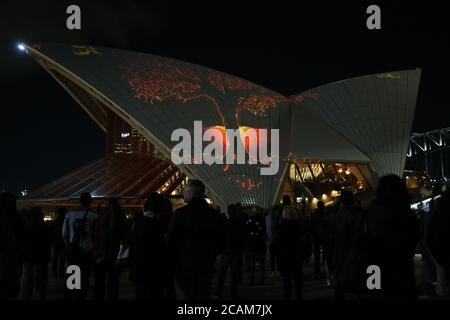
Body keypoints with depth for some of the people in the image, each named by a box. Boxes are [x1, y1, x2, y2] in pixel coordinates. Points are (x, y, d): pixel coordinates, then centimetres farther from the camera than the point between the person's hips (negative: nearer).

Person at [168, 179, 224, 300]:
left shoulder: (181, 213, -13)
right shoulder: (213, 213, 1)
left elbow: (171, 240, -10)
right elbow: (220, 241, 8)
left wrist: (173, 262, 5)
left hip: (185, 264, -4)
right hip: (207, 265, 4)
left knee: (186, 295, 4)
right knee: (205, 295, 14)